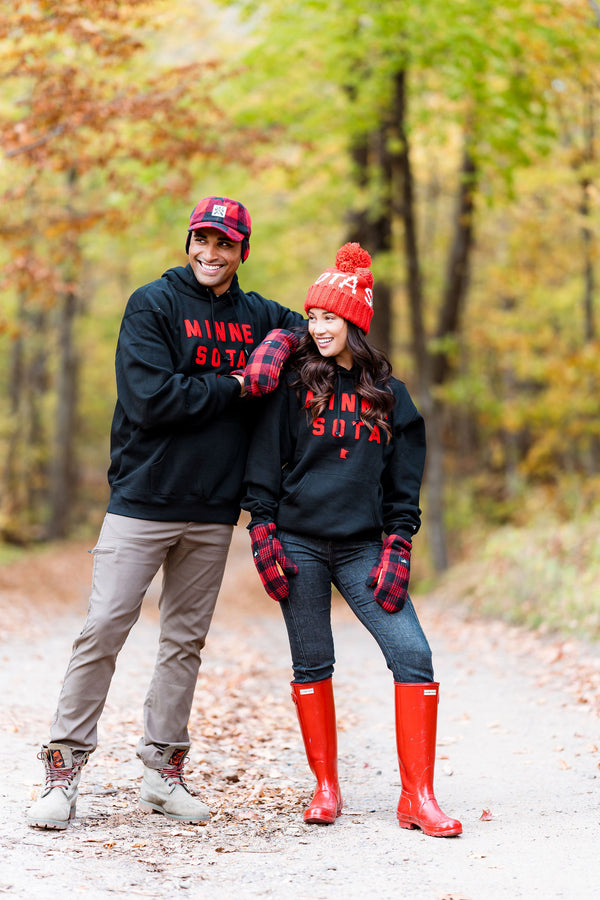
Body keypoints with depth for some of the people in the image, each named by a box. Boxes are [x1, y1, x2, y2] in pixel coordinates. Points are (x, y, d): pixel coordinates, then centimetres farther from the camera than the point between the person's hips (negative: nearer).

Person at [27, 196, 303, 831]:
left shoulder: (259, 317, 10)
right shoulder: (152, 305, -5)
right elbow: (150, 400, -16)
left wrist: (283, 350, 4)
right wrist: (234, 387, -11)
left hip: (214, 512, 5)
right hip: (143, 501, -4)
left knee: (186, 640, 9)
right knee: (103, 630, -6)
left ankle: (163, 769, 18)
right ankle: (64, 766, 3)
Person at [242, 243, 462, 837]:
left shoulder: (389, 395, 10)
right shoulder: (293, 383, 4)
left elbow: (404, 485, 11)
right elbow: (264, 465, 3)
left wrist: (396, 549, 0)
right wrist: (263, 533, -6)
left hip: (363, 548, 1)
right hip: (299, 546, -1)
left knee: (413, 655, -10)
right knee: (311, 665, 3)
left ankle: (417, 798, -7)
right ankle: (325, 788, 16)